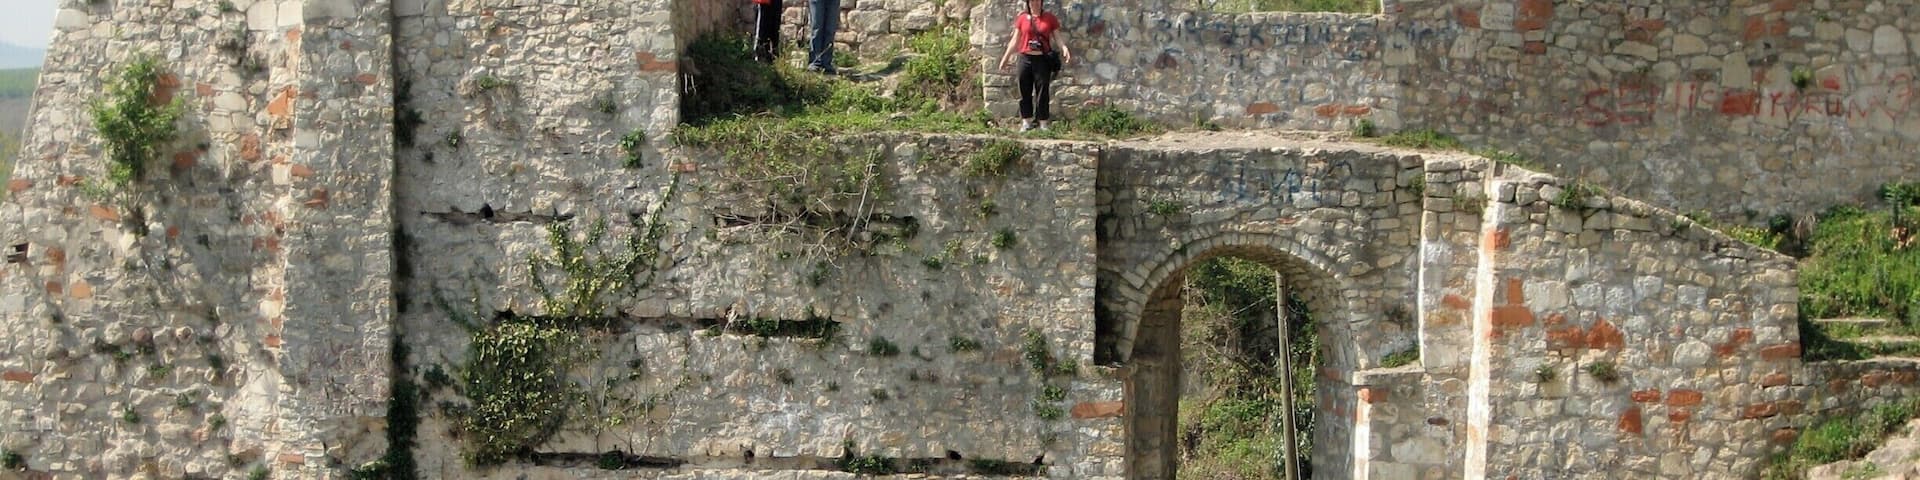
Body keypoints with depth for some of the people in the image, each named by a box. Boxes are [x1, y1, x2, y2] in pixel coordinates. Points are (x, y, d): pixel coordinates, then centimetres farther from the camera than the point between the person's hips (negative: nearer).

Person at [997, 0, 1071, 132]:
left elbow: (1057, 37, 3)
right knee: (1025, 91, 3)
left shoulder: (1049, 18, 3)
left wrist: (1064, 48, -16)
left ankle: (1043, 123, 4)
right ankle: (1026, 122, 11)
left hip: (1043, 59, -1)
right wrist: (1006, 57, 4)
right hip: (1026, 58, 1)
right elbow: (1015, 39, 8)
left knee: (1042, 92, 0)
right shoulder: (1022, 18, 4)